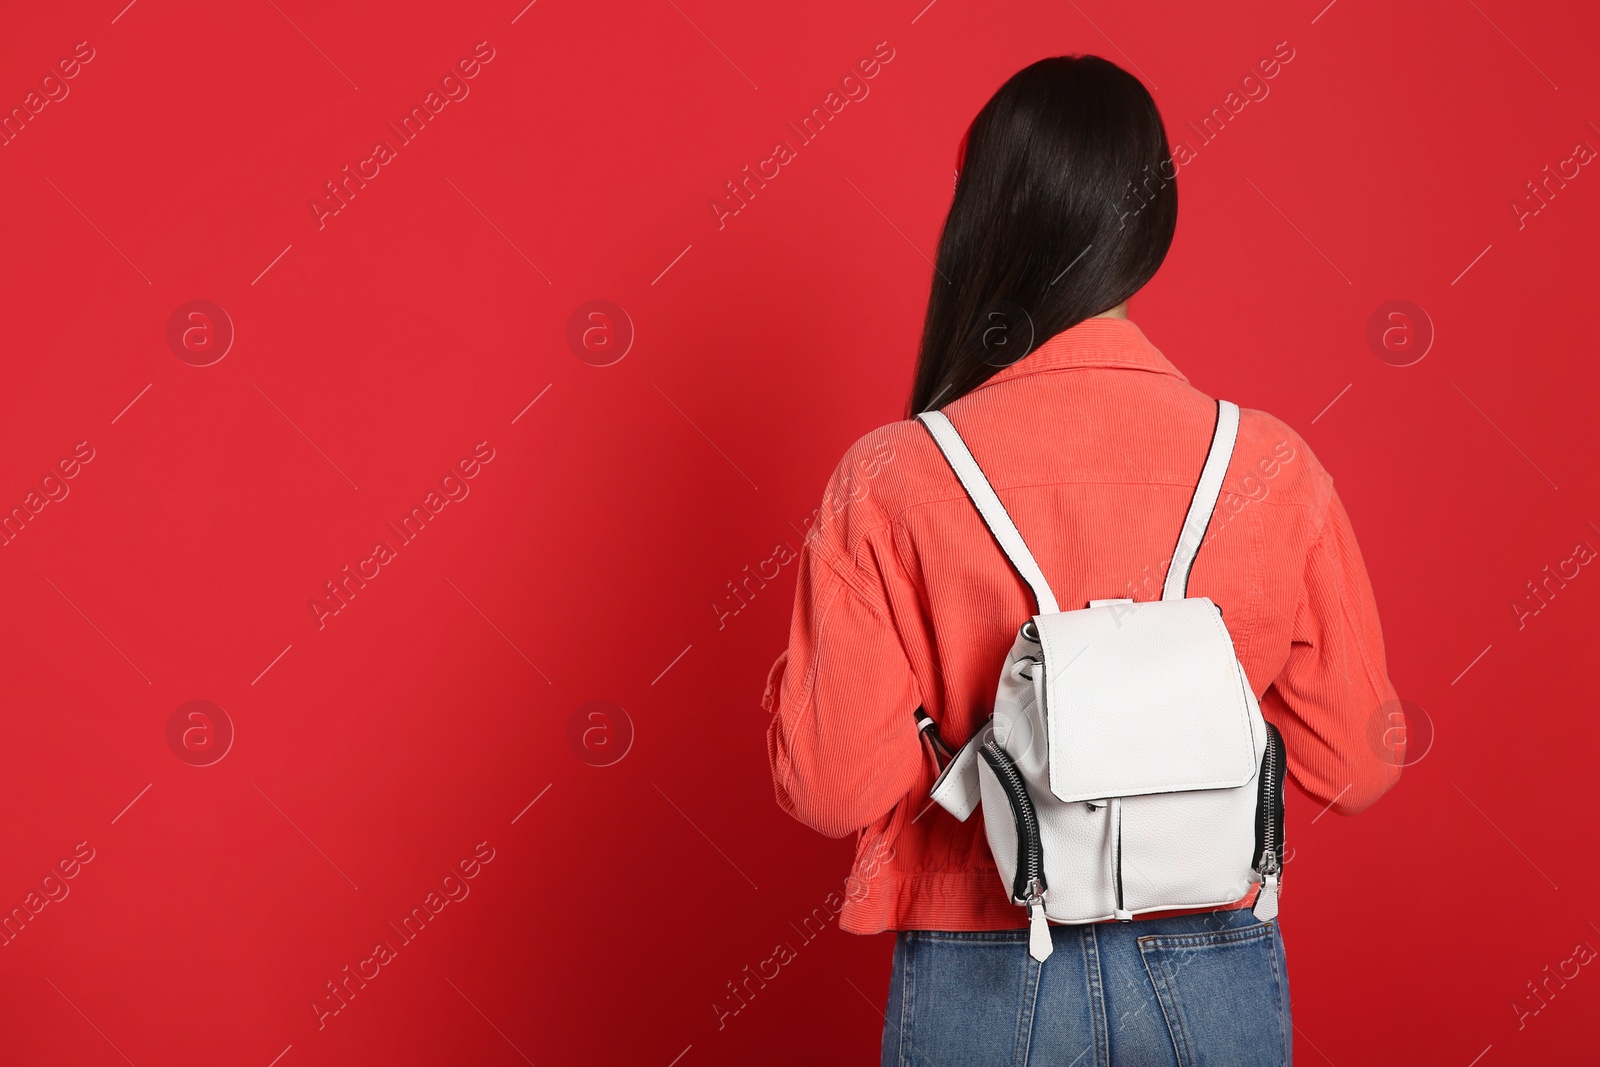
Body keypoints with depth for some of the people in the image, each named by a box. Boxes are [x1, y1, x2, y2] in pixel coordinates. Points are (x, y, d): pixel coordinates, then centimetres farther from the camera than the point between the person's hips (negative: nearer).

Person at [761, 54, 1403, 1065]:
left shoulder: (892, 481, -15)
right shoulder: (1273, 470, -10)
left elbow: (832, 789, -13)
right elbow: (1353, 769, -3)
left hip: (980, 983, -1)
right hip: (1214, 978, 2)